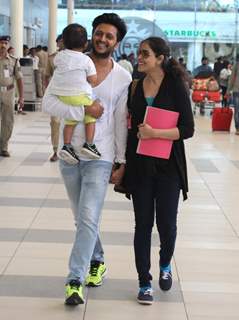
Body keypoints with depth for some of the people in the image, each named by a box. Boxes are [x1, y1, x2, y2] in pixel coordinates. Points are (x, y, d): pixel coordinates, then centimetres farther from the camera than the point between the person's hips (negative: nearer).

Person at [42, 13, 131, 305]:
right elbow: (48, 102, -10)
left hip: (100, 157, -2)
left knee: (88, 220, -12)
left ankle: (75, 281, -7)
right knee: (82, 219, 16)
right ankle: (97, 262, 37)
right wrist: (83, 111, -20)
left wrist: (122, 161, 1)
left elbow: (121, 122, 2)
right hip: (70, 154, 2)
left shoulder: (123, 78, -1)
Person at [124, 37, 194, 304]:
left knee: (166, 222, 3)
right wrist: (122, 162, 13)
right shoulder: (135, 86, 4)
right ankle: (144, 282, 16)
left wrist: (154, 133, -23)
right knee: (143, 223, 5)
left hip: (168, 166, -3)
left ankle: (165, 265, 34)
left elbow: (187, 129, -11)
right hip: (140, 165, 3)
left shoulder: (176, 86, -7)